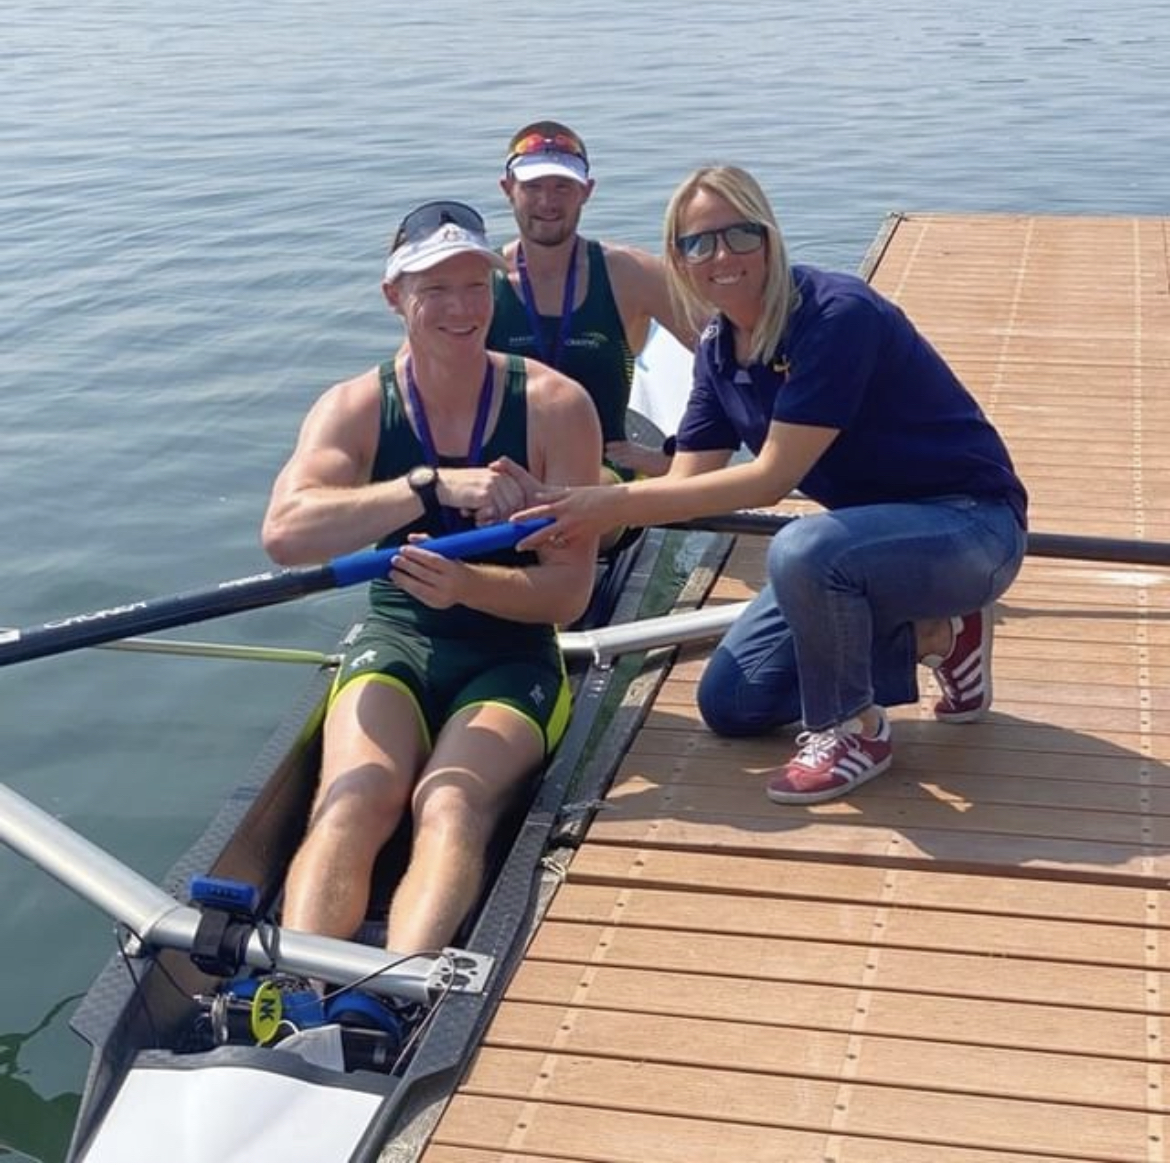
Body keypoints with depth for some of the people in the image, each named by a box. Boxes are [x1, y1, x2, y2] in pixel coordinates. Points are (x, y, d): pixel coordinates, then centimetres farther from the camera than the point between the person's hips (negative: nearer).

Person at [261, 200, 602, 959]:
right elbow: (284, 534, -23)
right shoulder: (355, 409, -3)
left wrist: (465, 585, -28)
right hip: (394, 643, 2)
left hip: (513, 657, -1)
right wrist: (432, 485, -33)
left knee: (451, 808, -30)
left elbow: (569, 591, -8)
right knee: (351, 805, -28)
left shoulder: (555, 407, -7)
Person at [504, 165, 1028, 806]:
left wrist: (615, 502, -27)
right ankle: (936, 639, 13)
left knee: (802, 550, -39)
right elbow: (686, 483, -3)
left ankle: (853, 730, -11)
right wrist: (564, 500, -17)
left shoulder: (837, 315, -25)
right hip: (872, 530, 9)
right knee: (729, 703, 6)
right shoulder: (718, 352, 0)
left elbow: (772, 478, -28)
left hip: (971, 524, -8)